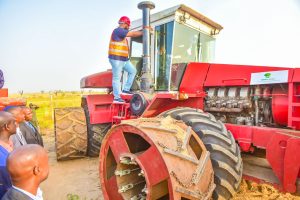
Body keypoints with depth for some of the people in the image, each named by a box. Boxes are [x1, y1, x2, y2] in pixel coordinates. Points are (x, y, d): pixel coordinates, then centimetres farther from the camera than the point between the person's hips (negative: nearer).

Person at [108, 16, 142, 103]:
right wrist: (144, 32, -5)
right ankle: (117, 97, 4)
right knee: (117, 78, -4)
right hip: (116, 59, -10)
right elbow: (133, 34, -14)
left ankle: (126, 89, 17)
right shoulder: (118, 30, -13)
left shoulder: (122, 32, 20)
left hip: (124, 59, 10)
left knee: (133, 71, 12)